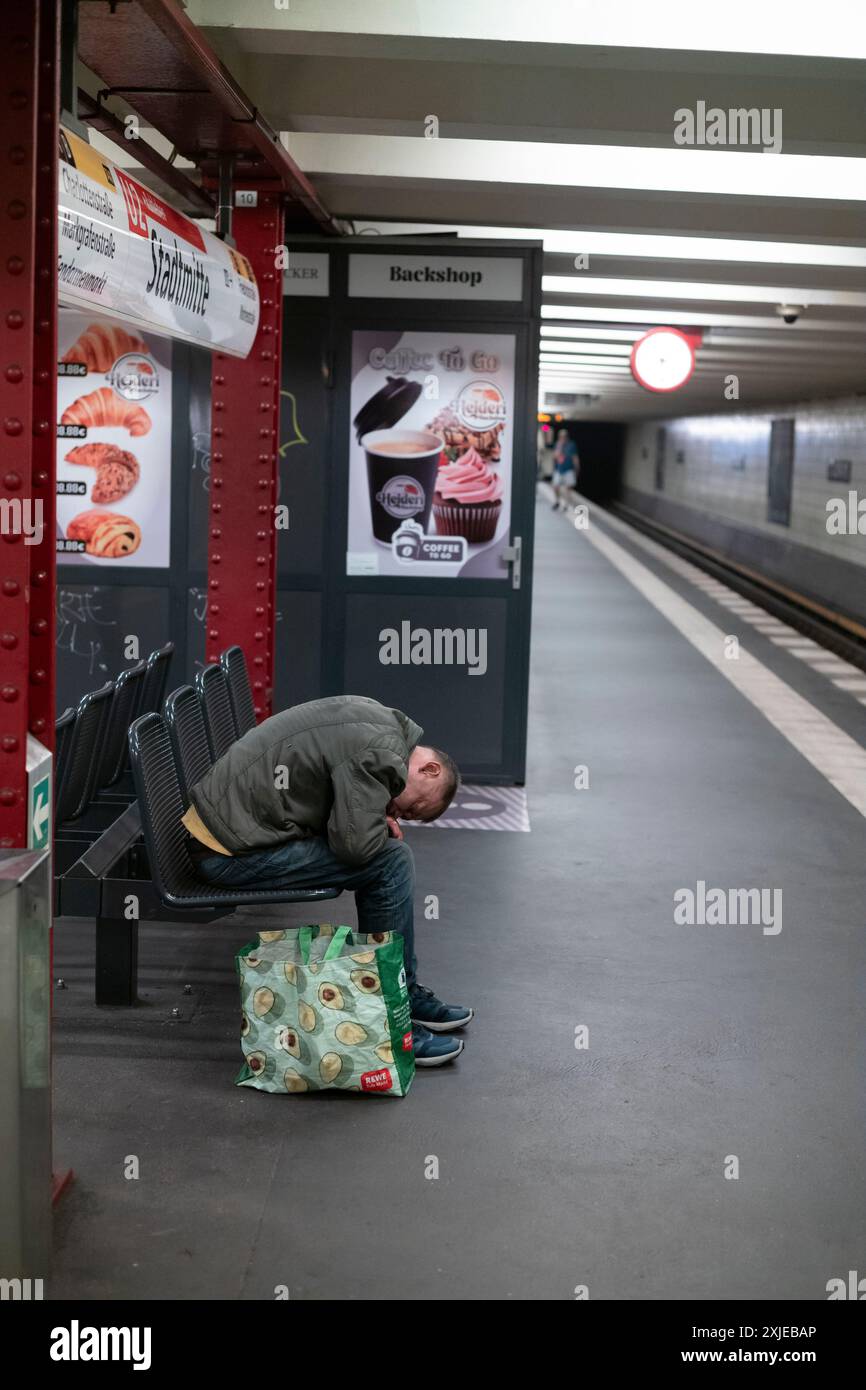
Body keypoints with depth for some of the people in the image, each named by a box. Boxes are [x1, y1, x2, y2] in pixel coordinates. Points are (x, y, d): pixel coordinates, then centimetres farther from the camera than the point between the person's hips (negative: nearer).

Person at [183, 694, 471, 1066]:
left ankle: (406, 993, 20)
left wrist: (380, 822, 7)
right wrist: (383, 828, -1)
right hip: (234, 852, -10)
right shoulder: (380, 752, -18)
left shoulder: (377, 718, 11)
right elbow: (355, 844, -24)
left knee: (386, 852, 12)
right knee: (391, 862, -12)